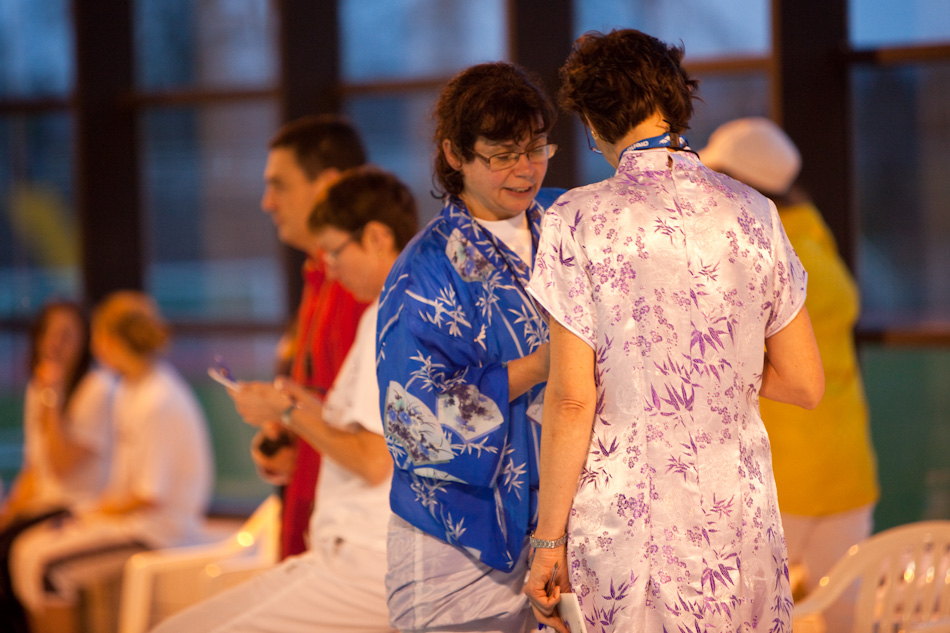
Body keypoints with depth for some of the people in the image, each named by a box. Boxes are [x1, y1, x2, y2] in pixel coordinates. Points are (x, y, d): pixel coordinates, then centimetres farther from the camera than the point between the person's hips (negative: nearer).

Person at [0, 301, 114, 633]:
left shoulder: (99, 389, -10)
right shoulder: (37, 388, 13)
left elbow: (62, 465, -16)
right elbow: (34, 468, 15)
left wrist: (51, 399, -16)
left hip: (84, 506, -7)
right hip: (46, 501, 7)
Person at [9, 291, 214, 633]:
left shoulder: (158, 403, -23)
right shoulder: (130, 389, 8)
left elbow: (151, 495, -21)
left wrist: (101, 512, -8)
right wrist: (102, 505, 2)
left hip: (157, 528, -10)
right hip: (128, 510, 10)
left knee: (44, 562, -17)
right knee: (26, 547, 3)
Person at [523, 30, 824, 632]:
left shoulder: (578, 221, -8)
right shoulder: (754, 214, 3)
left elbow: (571, 400, -10)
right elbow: (806, 384, 6)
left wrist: (548, 541, -3)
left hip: (621, 522, -3)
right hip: (737, 511, 3)